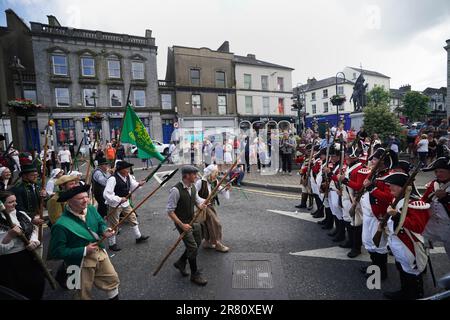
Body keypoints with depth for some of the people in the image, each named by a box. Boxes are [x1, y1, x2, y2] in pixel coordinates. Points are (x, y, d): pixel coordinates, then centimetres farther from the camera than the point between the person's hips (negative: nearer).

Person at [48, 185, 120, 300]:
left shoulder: (91, 209, -9)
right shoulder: (61, 225, -28)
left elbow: (100, 223, 7)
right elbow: (56, 252, -23)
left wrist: (105, 231, -16)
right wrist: (84, 251, -24)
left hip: (100, 253, 5)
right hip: (81, 261, -5)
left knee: (112, 279, 20)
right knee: (85, 292, 19)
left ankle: (114, 297, 48)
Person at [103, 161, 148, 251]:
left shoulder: (128, 176, -3)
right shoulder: (113, 179, -27)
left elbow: (132, 185, 9)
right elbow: (106, 194, -29)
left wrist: (139, 184, -13)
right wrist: (119, 199, -32)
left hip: (125, 203, 8)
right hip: (115, 205, -7)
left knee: (133, 219, 16)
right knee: (114, 224, 8)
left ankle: (138, 237, 34)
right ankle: (112, 244, 29)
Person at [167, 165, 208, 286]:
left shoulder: (193, 187, -1)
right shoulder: (176, 190, -25)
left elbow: (198, 200, 10)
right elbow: (170, 211, -22)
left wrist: (201, 205, -15)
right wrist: (182, 225, -23)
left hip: (193, 221, 8)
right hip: (182, 223, -8)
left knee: (197, 243, 17)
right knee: (193, 248, -3)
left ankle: (180, 262, 38)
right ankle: (195, 275, 19)